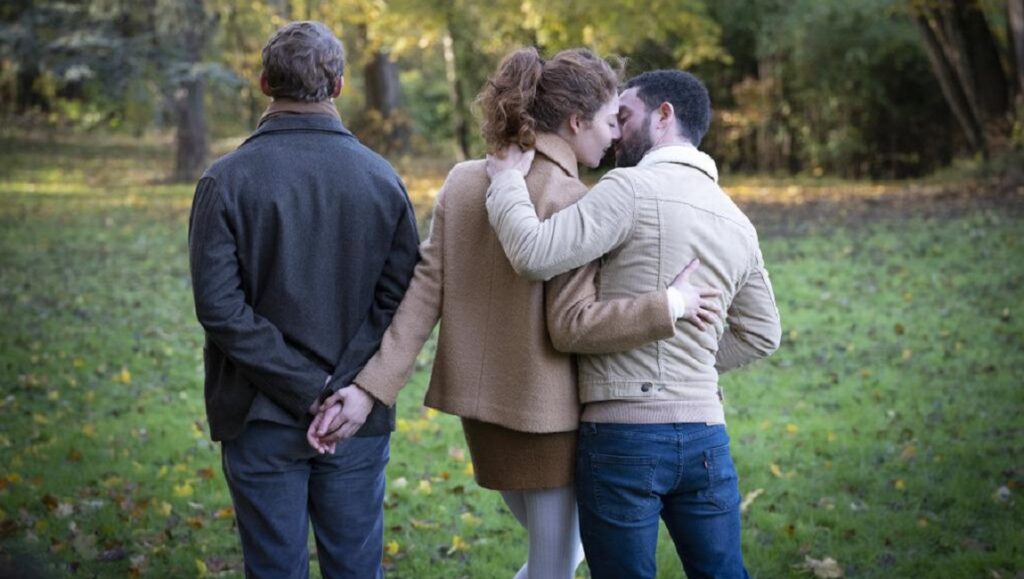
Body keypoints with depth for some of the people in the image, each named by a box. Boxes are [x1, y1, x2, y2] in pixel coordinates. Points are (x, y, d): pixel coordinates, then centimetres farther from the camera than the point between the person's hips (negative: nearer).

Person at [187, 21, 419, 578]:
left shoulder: (226, 180, -7)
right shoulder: (382, 178, 0)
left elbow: (219, 305, -15)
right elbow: (400, 299, -7)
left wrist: (308, 388, -14)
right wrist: (340, 390, -11)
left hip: (263, 421, -2)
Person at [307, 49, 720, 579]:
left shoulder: (463, 182, 3)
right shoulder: (570, 201, -17)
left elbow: (423, 292, -3)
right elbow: (571, 323, -20)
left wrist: (369, 389, -6)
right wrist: (668, 307, -17)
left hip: (481, 410, 7)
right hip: (547, 416, -7)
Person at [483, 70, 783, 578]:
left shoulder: (632, 188, -10)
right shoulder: (737, 222, 13)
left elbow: (534, 254, -19)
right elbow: (760, 334, 21)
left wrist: (506, 177, -4)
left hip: (624, 434, -6)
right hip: (705, 435, 6)